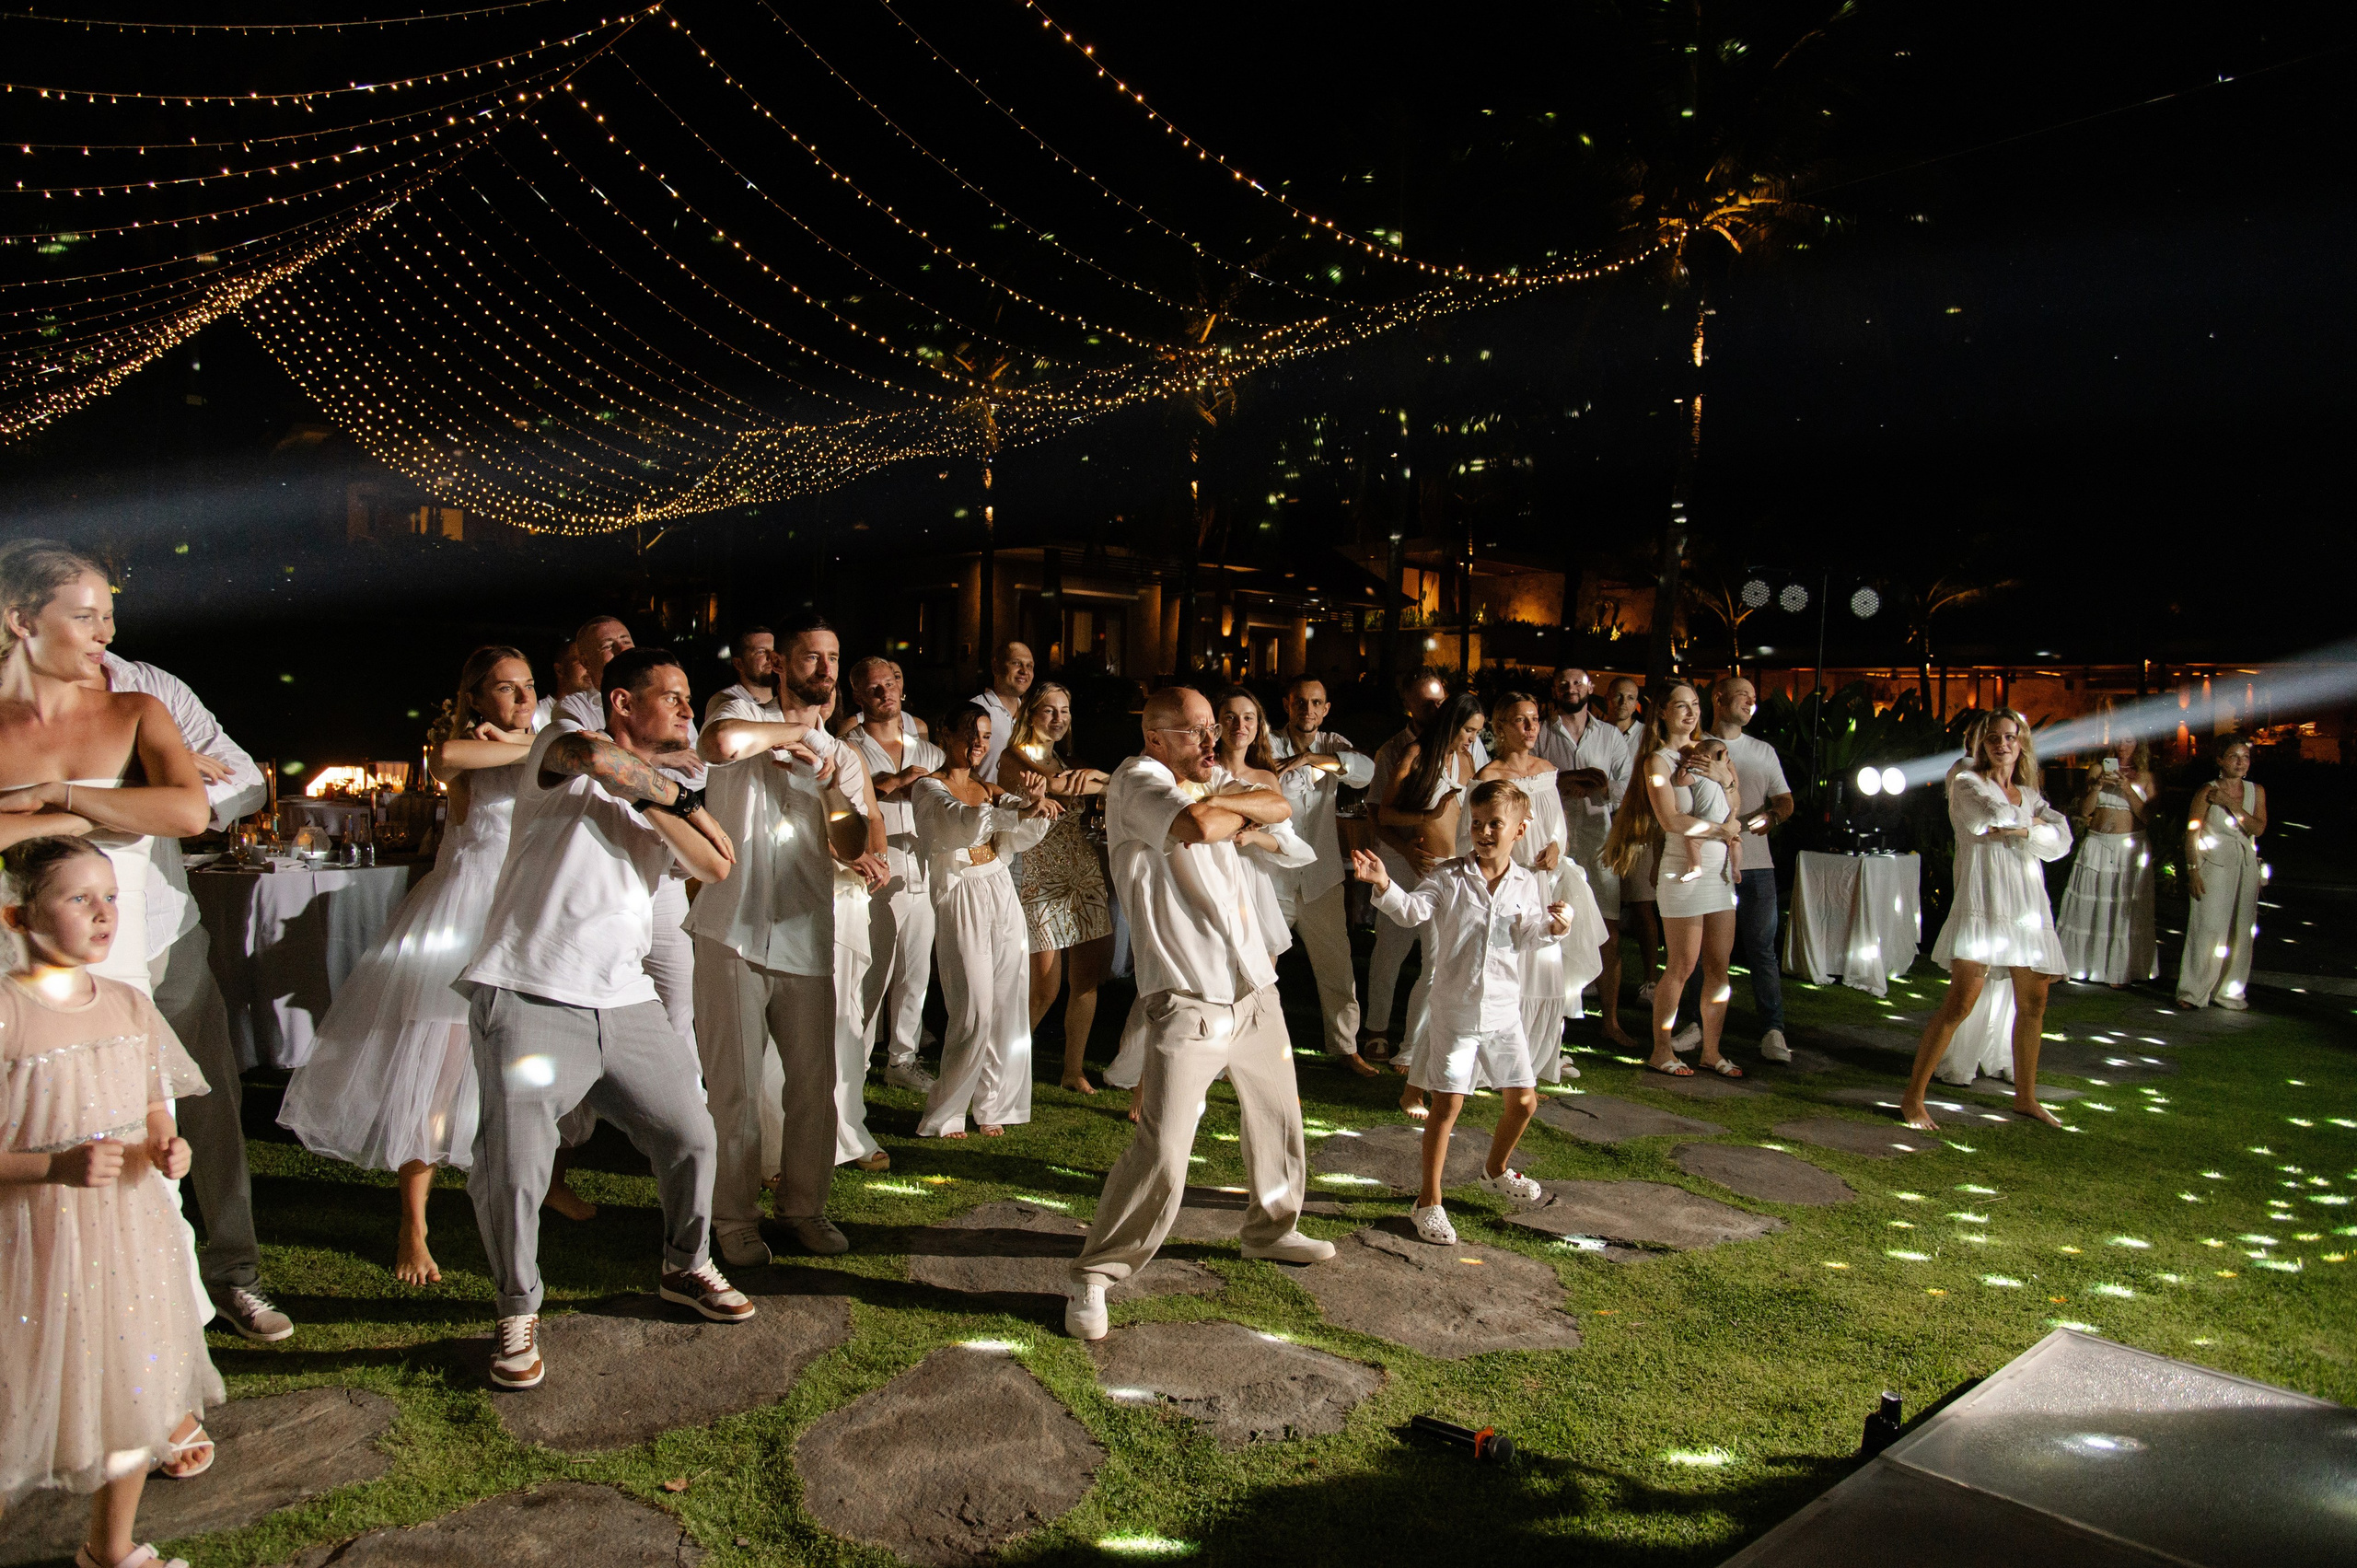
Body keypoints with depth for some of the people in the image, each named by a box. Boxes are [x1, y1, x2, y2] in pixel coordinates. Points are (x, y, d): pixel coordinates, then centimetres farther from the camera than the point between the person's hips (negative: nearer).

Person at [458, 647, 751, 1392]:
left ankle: (686, 1267, 35)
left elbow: (717, 866, 0)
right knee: (512, 1169, -9)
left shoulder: (664, 792, 17)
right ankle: (517, 1313, 15)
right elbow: (596, 754, -28)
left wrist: (650, 800, -12)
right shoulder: (563, 749, -1)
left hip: (627, 1003, 7)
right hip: (531, 999, -6)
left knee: (692, 1138, 10)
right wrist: (684, 797, -11)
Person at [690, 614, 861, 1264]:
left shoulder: (840, 756, 17)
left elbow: (867, 824, 6)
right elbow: (721, 742, -25)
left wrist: (869, 855, -18)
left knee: (814, 1083, 8)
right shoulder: (745, 715, 1)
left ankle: (802, 1204, 24)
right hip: (734, 934, -4)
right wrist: (797, 731, -10)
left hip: (807, 937, 5)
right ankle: (735, 1218, 15)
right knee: (735, 1087, 1)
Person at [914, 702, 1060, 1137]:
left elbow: (1018, 838, 0)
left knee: (1007, 1007, 5)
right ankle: (941, 1114, 8)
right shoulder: (930, 788, -5)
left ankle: (992, 1106, 19)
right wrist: (1019, 811, -42)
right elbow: (962, 821, -27)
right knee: (974, 1012, -7)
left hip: (1002, 898, 6)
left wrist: (1035, 804, -20)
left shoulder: (989, 790, 15)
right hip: (960, 901, -6)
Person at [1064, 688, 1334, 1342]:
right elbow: (1197, 826, -29)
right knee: (1161, 1153, -15)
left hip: (1254, 986, 9)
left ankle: (1271, 1228, 46)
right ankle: (1094, 1277, 1)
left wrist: (1223, 800, -11)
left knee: (1278, 1117, 22)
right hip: (1188, 999, -8)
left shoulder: (1204, 779, 14)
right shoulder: (1137, 779, -11)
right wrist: (1244, 814, -7)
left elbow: (1281, 806, 6)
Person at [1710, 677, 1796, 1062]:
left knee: (1762, 948, -2)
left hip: (1754, 863, 1)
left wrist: (1771, 817, -10)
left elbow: (1785, 799, 11)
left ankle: (1773, 1031, -1)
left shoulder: (1764, 751, 15)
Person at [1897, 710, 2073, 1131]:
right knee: (1959, 1003, -15)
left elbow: (2061, 841, 1)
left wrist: (2016, 832, -13)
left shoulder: (2030, 795, 17)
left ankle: (2025, 1097, 28)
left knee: (2033, 1004, 11)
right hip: (1982, 904, -6)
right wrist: (2032, 823, 0)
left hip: (2029, 907, 6)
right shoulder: (1967, 783, 1)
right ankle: (1913, 1097, -9)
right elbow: (1996, 814, -19)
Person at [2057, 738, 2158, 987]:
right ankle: (2073, 965, 11)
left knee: (2124, 910, 0)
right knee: (2088, 907, 4)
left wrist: (2128, 789, -14)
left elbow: (2149, 817, -4)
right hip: (2097, 844, 1)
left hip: (2131, 848, -1)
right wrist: (2098, 785, -14)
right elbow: (2084, 810, 1)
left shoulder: (2145, 777, 4)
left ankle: (2118, 970, 9)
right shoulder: (2098, 770, 6)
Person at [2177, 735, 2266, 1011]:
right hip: (2213, 865, -4)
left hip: (2246, 867, 5)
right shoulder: (2207, 792, -5)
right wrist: (2193, 869, -12)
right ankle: (2193, 991, -2)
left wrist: (2230, 803, -14)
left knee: (2240, 931, 6)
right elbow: (2191, 833, -5)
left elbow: (2258, 828, -7)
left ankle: (2230, 991, 16)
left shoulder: (2256, 792, 8)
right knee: (2208, 927, -9)